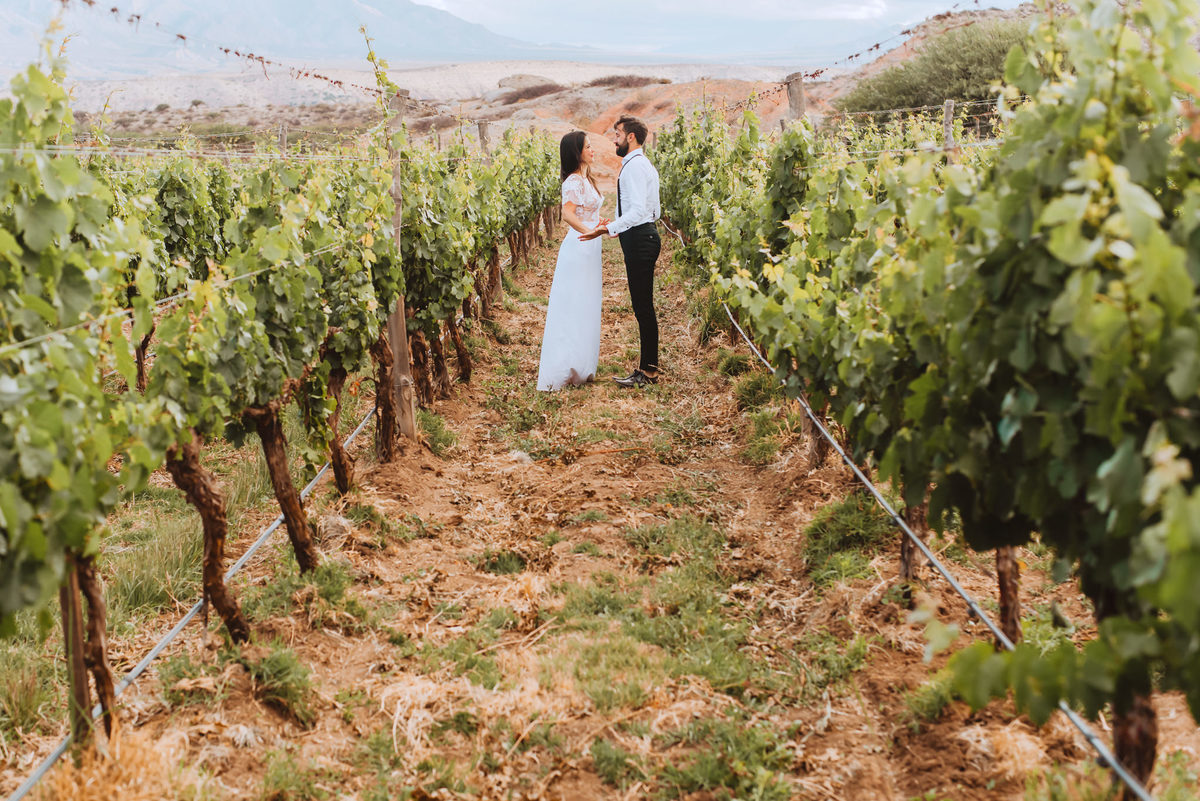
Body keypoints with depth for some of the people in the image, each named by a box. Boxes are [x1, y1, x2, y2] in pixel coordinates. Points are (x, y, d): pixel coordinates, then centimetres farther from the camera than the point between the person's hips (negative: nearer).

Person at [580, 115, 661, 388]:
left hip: (639, 239, -11)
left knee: (643, 306, -7)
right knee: (642, 306, 12)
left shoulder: (634, 165, -14)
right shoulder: (645, 165, 19)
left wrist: (608, 229, -25)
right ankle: (647, 366, 17)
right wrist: (616, 225, 23)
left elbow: (639, 210, -24)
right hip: (645, 235, 11)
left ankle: (648, 371, -3)